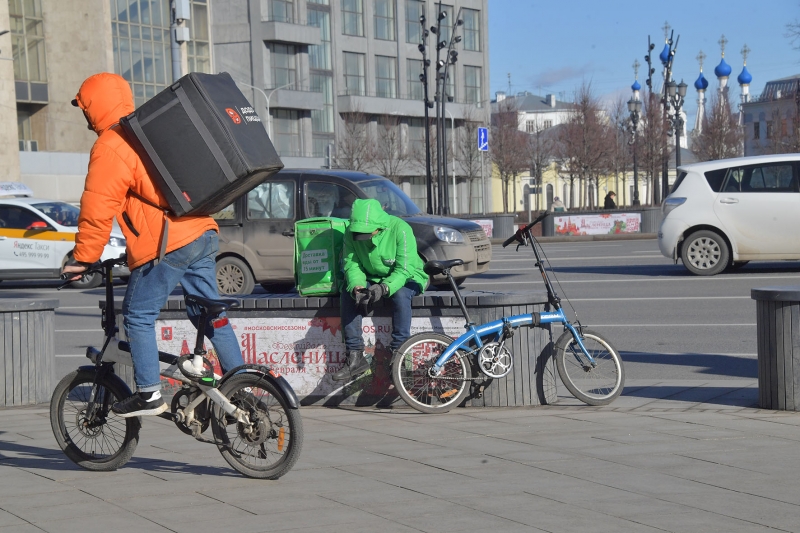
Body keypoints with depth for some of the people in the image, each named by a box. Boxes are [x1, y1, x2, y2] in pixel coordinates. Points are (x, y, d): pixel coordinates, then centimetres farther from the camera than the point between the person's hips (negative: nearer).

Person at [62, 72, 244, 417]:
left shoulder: (109, 148, -8)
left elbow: (97, 210, -11)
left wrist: (82, 259, -4)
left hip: (166, 247, -8)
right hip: (202, 235, 8)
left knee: (138, 317, 3)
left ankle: (149, 394, 2)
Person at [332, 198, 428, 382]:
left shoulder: (400, 229, -26)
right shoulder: (351, 232, -13)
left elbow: (404, 269, -28)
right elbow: (351, 264, -12)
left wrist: (384, 288, -44)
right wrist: (357, 286, -33)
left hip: (406, 278, -4)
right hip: (373, 279, 4)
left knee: (400, 294, -37)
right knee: (347, 294, -23)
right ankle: (355, 357, -20)